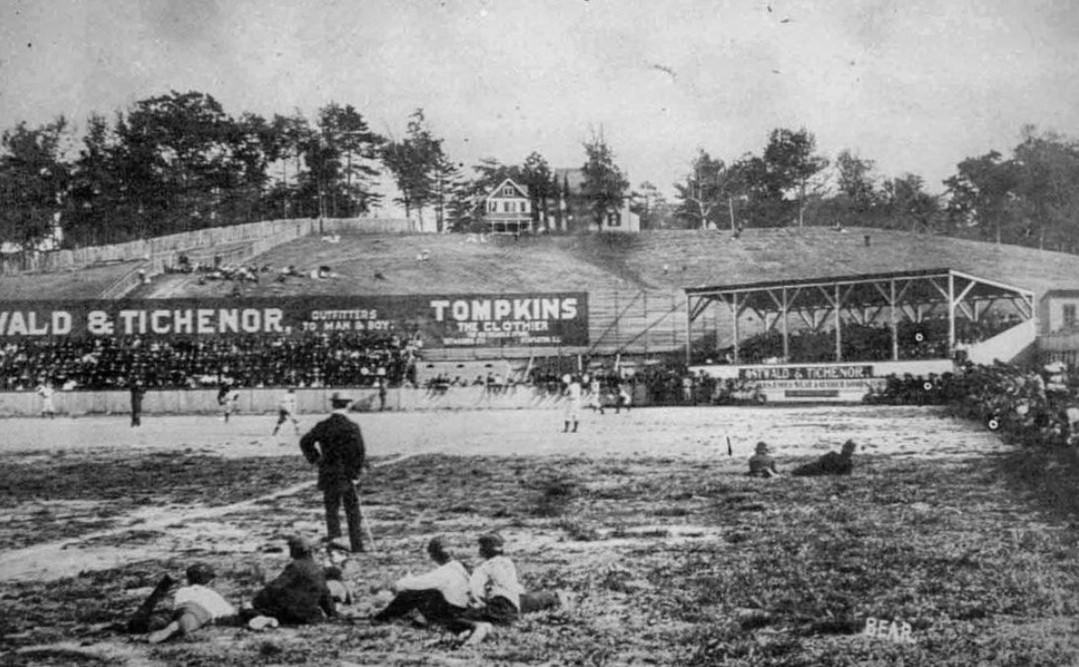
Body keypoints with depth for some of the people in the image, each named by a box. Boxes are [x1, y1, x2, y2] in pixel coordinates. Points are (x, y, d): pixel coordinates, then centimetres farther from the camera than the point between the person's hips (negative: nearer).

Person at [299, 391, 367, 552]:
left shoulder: (323, 426, -1)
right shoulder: (353, 427, -9)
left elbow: (305, 442, -3)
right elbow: (359, 450, -15)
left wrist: (314, 459, 7)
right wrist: (355, 473, -6)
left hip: (328, 474, 2)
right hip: (347, 475, -2)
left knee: (331, 508, 12)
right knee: (352, 510, 10)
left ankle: (334, 535, -10)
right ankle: (357, 546, 12)